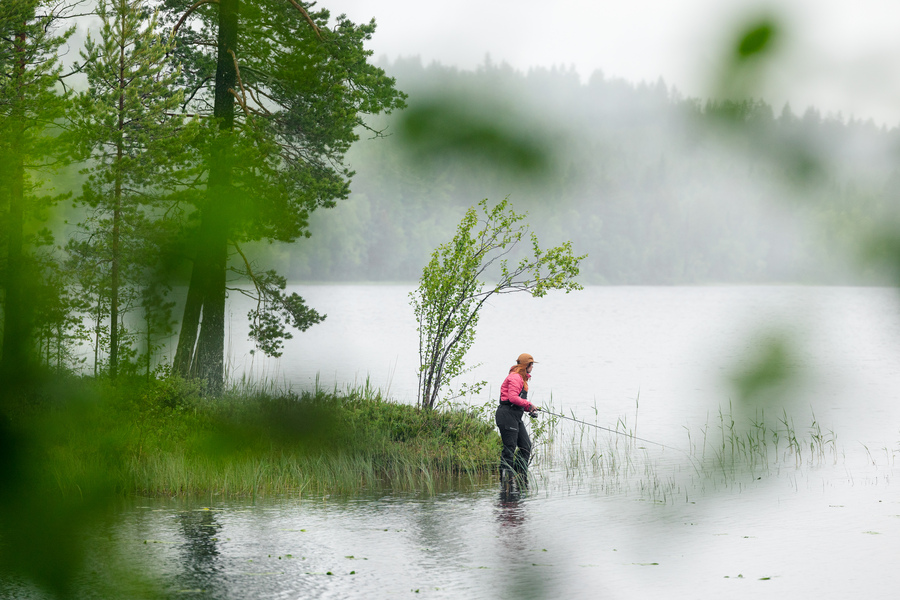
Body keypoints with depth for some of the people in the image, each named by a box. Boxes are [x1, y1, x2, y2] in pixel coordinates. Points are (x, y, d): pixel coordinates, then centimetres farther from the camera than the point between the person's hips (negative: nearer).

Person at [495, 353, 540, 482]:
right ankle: (505, 477, -8)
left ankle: (520, 475, 13)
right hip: (507, 414, -11)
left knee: (526, 445, 8)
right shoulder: (515, 377, -13)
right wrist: (529, 405, -15)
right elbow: (513, 398, -23)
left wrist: (529, 409, 8)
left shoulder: (522, 378, 21)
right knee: (510, 447, -10)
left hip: (516, 417, 11)